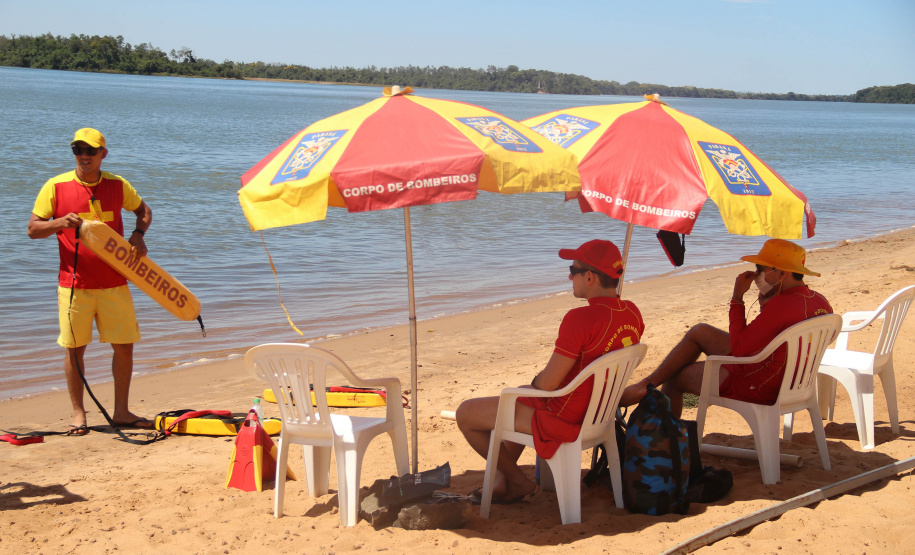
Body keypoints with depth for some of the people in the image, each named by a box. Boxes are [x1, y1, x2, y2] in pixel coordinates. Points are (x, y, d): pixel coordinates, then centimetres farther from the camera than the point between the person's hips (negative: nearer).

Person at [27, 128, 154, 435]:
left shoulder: (117, 185, 3)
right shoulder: (56, 186, -3)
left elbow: (144, 210, 19)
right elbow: (33, 229, -2)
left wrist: (138, 234, -1)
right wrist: (61, 222, -21)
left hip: (114, 283, 2)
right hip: (74, 284, -2)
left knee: (124, 345, 4)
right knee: (74, 349, 2)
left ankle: (121, 412, 17)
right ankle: (78, 414, 14)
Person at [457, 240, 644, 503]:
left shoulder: (579, 319, -29)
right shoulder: (632, 313, -3)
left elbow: (547, 384, -25)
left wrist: (537, 381, -1)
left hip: (560, 418, -9)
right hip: (596, 412, 9)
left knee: (465, 414, 4)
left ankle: (519, 481, 17)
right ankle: (501, 483, 33)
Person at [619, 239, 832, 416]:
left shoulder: (782, 305, -29)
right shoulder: (820, 302, 1)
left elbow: (738, 348, -25)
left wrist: (737, 298, -17)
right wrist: (765, 303, 3)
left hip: (755, 388, -10)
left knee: (673, 377, 10)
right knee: (699, 332, 20)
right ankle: (648, 384, 25)